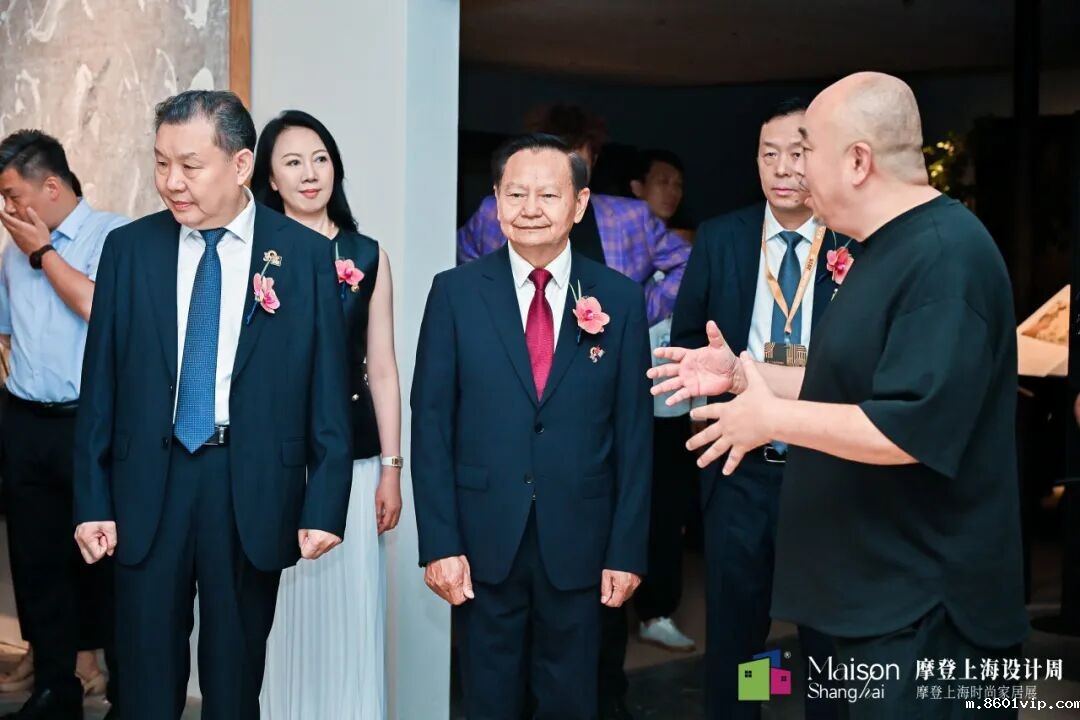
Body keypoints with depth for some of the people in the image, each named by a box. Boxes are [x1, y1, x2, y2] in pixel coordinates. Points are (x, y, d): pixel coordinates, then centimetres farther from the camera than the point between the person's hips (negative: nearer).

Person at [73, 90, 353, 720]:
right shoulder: (128, 248, 3)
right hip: (149, 483, 2)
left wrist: (324, 505, -6)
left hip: (255, 489, -1)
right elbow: (101, 384, 4)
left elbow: (328, 391, -2)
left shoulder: (306, 255, -3)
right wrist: (93, 501, 1)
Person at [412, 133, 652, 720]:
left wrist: (627, 550, -2)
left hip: (578, 543, 1)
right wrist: (439, 542, -7)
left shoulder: (620, 299, 0)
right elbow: (431, 424, -2)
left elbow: (634, 434, 1)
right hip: (484, 540, 0)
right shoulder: (455, 293, -1)